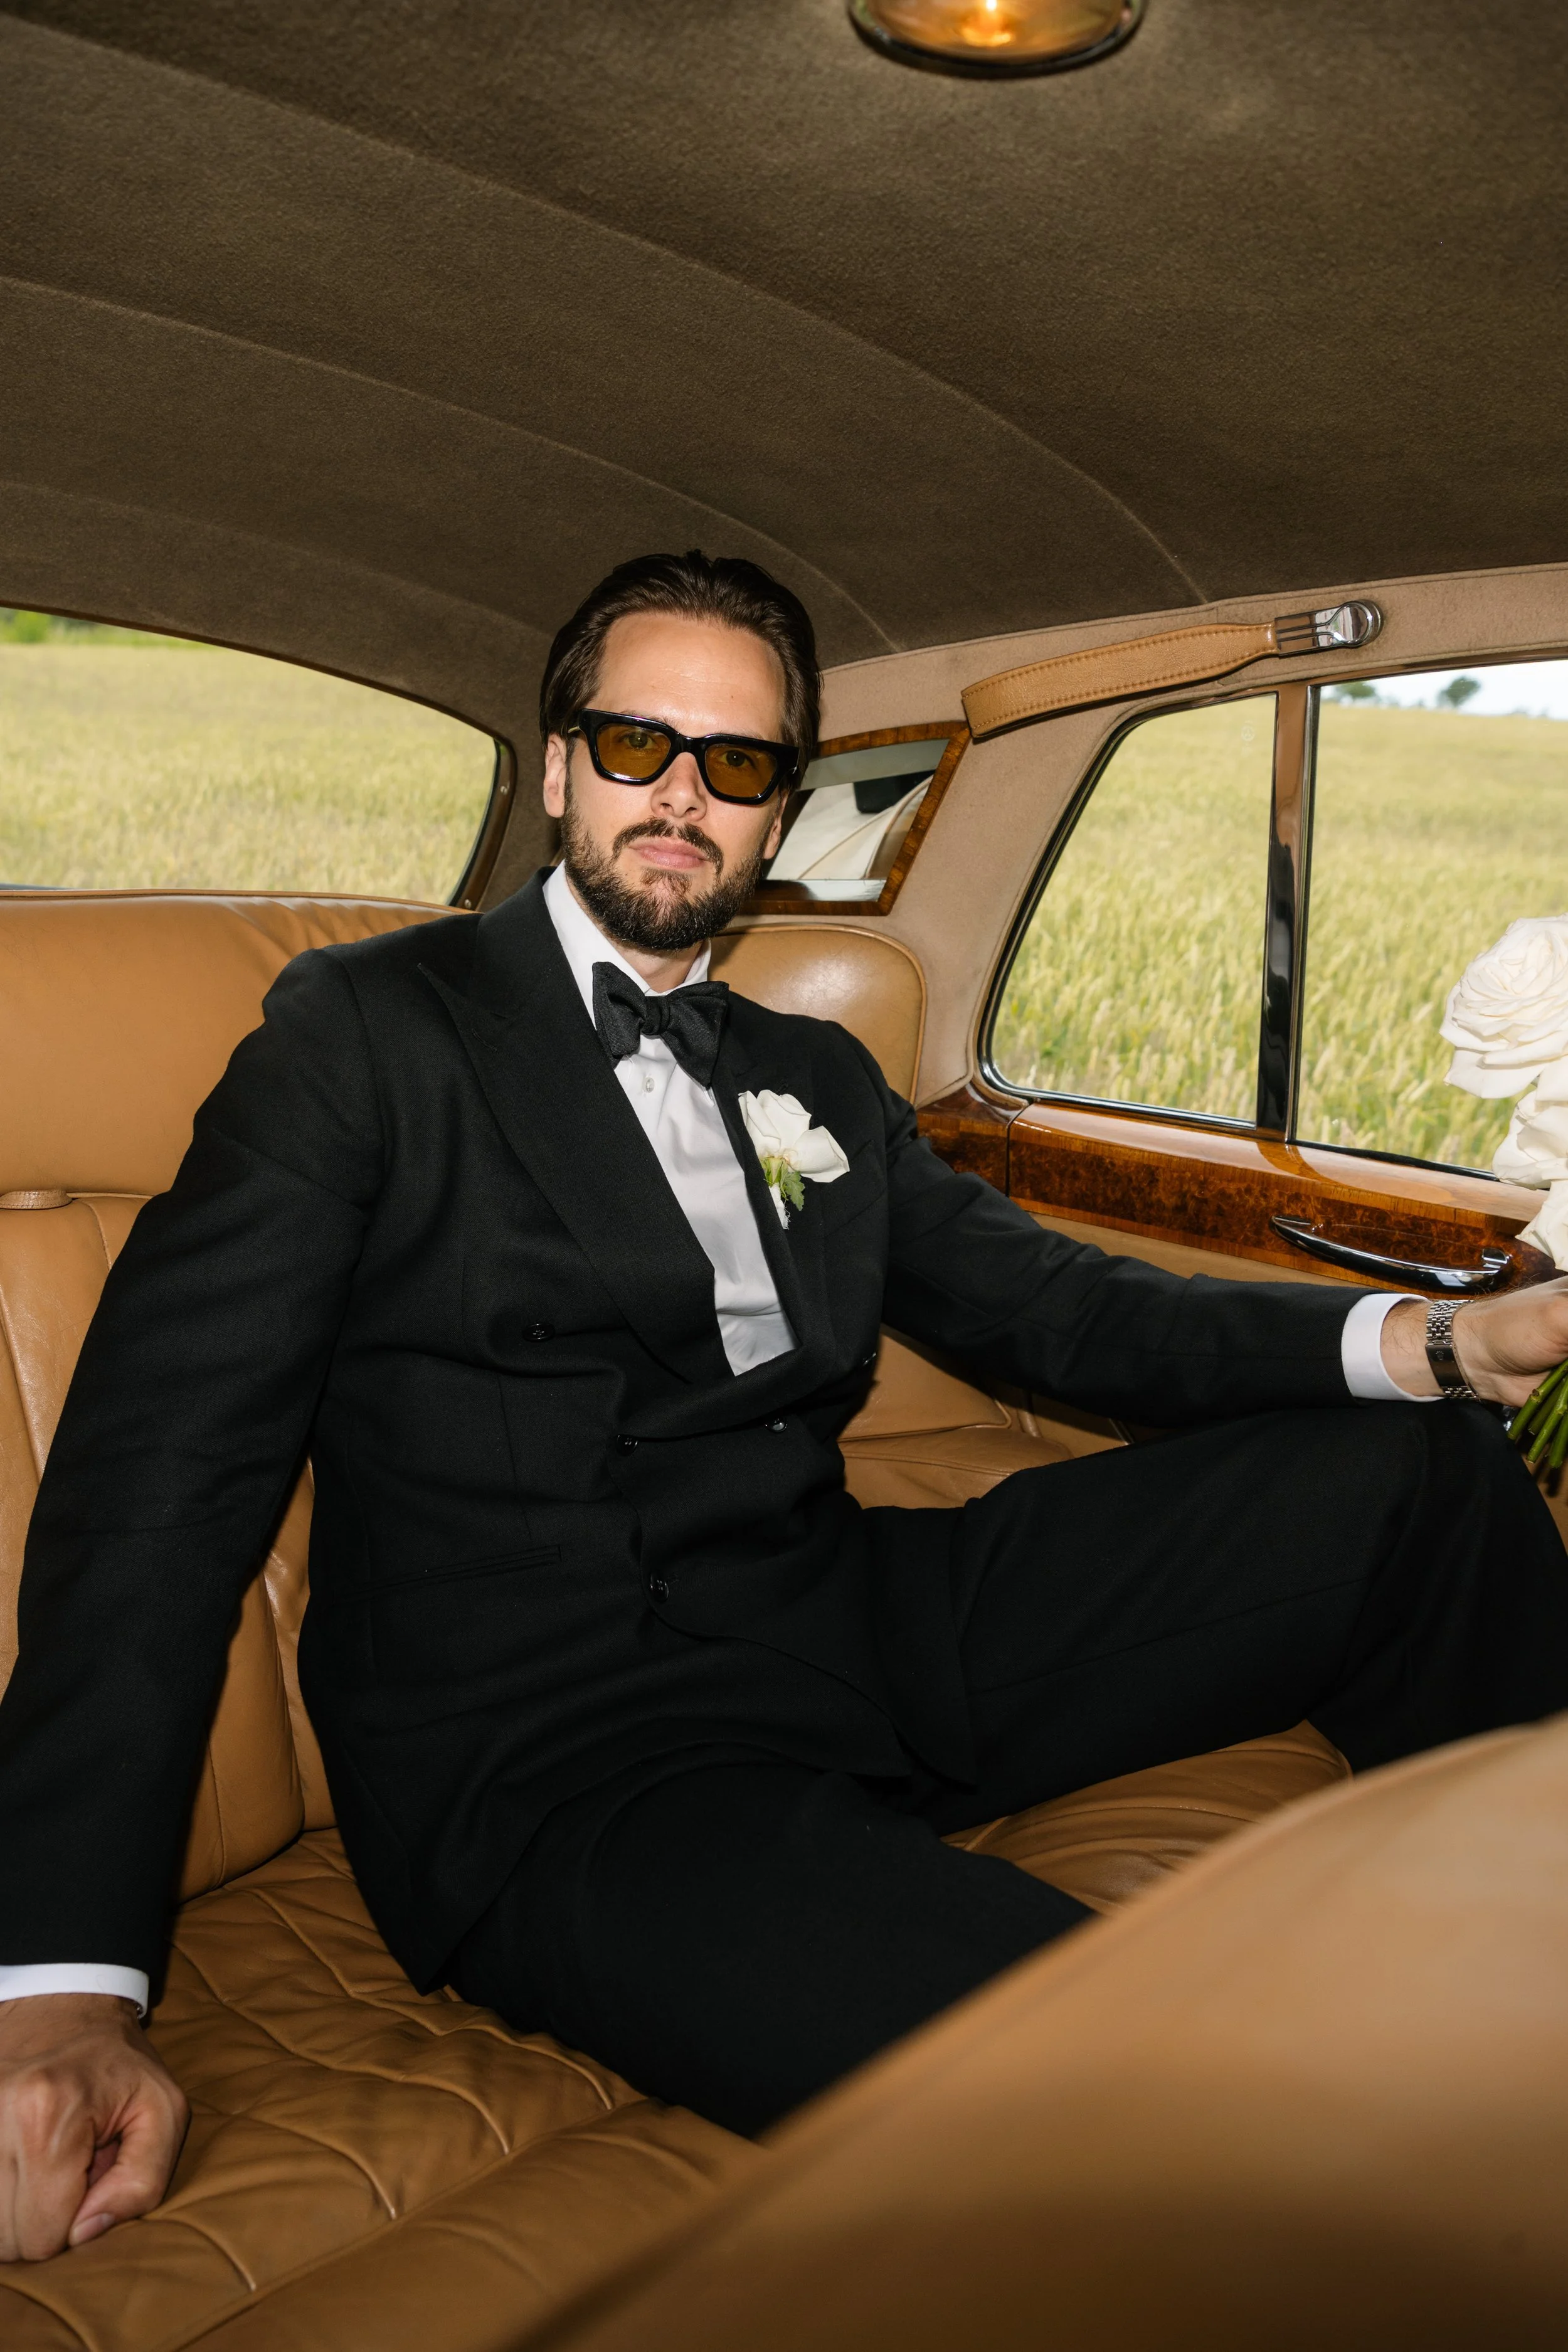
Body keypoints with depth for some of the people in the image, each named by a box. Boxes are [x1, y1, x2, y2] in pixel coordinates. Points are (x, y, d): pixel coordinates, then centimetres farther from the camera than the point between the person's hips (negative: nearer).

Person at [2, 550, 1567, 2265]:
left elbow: (1046, 1304, 14)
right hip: (549, 1758, -6)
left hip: (867, 1636, 6)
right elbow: (168, 1462, -7)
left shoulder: (820, 1080, 20)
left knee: (1424, 1477, -4)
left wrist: (1429, 1344, -3)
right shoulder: (372, 1028, 1)